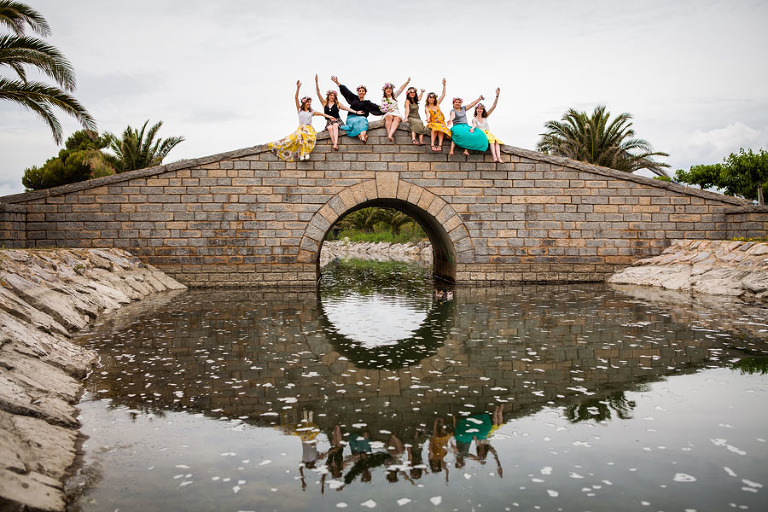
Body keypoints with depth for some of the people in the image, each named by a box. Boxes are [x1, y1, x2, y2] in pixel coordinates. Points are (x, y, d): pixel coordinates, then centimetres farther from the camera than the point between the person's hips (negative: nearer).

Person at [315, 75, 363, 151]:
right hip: (328, 122, 1)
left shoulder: (337, 104, 11)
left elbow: (347, 109, 7)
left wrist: (356, 112, -4)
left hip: (337, 121, -1)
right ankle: (335, 144, -47)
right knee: (330, 128, -33)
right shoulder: (324, 103, 13)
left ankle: (335, 144, -53)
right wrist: (316, 81, 5)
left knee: (335, 126, -35)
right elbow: (318, 93, 11)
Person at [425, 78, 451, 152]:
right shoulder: (427, 108, 3)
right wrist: (428, 118, -43)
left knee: (441, 128, -32)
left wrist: (444, 85, 2)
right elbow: (428, 113, -20)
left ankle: (440, 145, -41)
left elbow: (443, 94, 11)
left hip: (441, 123, 2)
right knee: (434, 128, -36)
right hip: (433, 123, -2)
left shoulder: (437, 104, 12)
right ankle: (433, 145, -43)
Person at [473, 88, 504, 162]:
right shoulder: (474, 119, 10)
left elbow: (493, 106, 12)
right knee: (492, 139, -35)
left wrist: (497, 95, 5)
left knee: (496, 140, -30)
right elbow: (475, 125, -13)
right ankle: (494, 157, -52)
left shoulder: (485, 117, 18)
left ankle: (499, 157, -49)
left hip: (488, 133, 4)